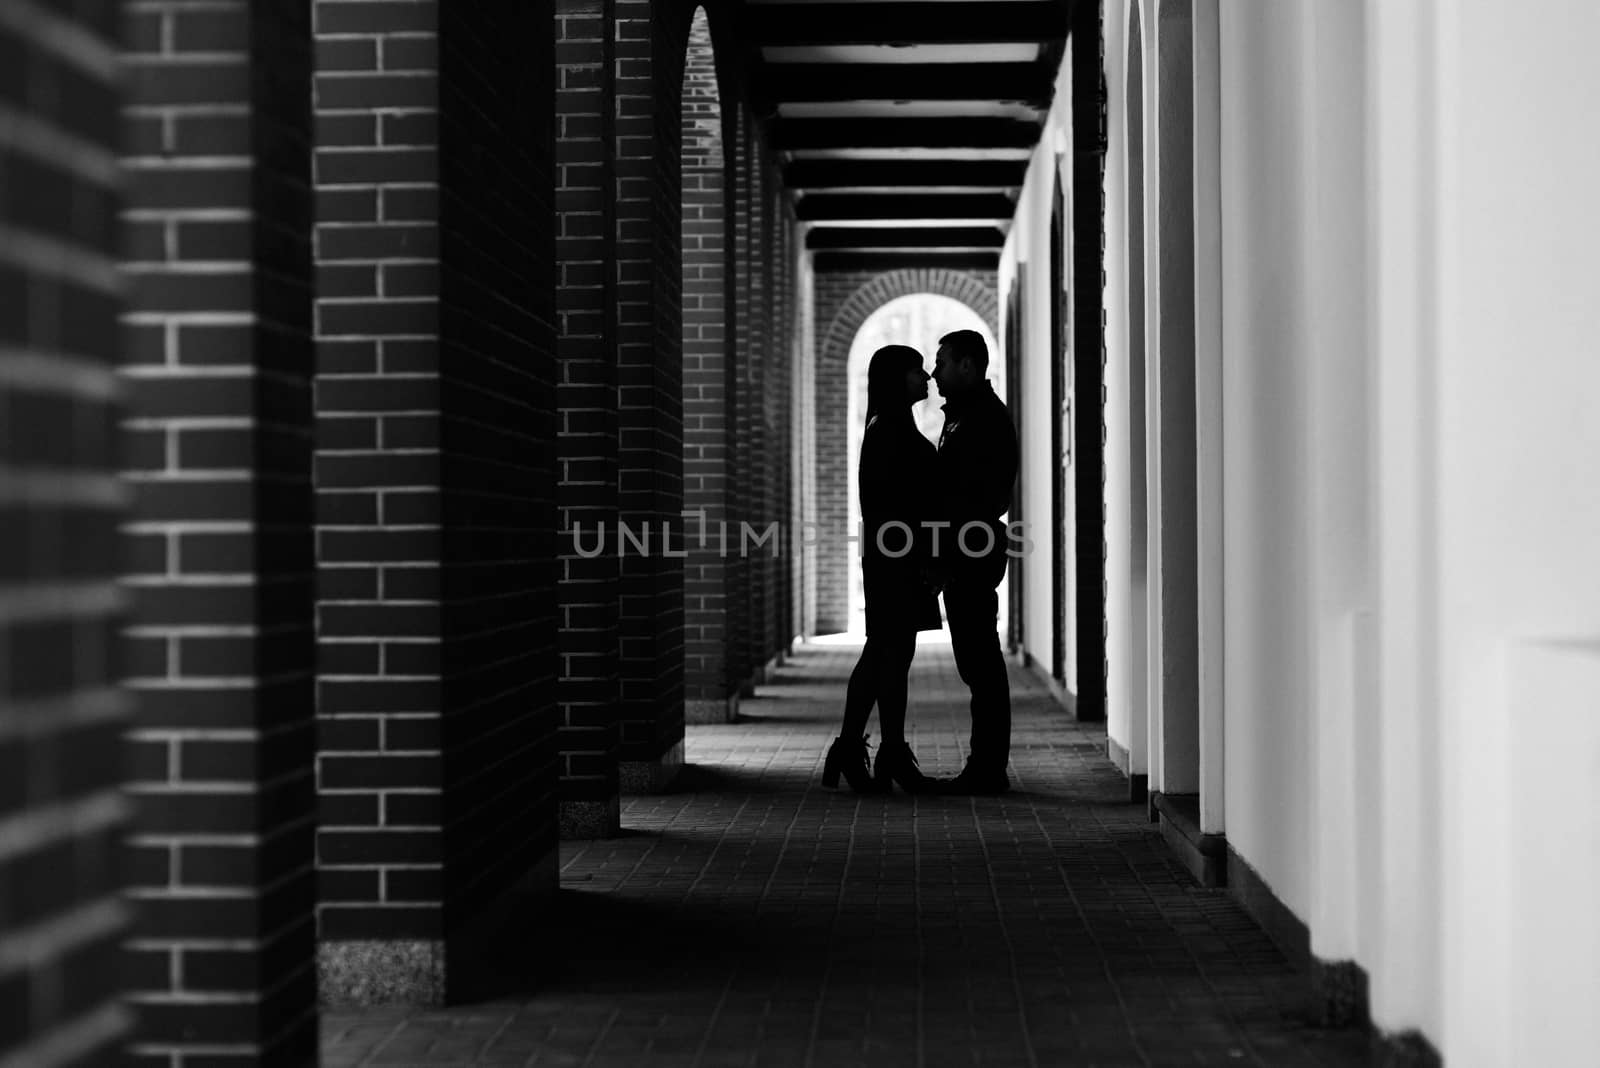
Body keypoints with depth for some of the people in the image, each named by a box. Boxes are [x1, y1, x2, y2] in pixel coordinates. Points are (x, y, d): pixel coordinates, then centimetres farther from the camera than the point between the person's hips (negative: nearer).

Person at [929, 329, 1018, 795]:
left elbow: (975, 497, -20)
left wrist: (945, 553, -20)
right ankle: (987, 767, 16)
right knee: (979, 660, 11)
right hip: (970, 557, 11)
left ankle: (987, 770, -6)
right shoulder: (968, 416, 21)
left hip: (971, 556, -11)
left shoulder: (983, 419, -12)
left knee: (979, 660, -8)